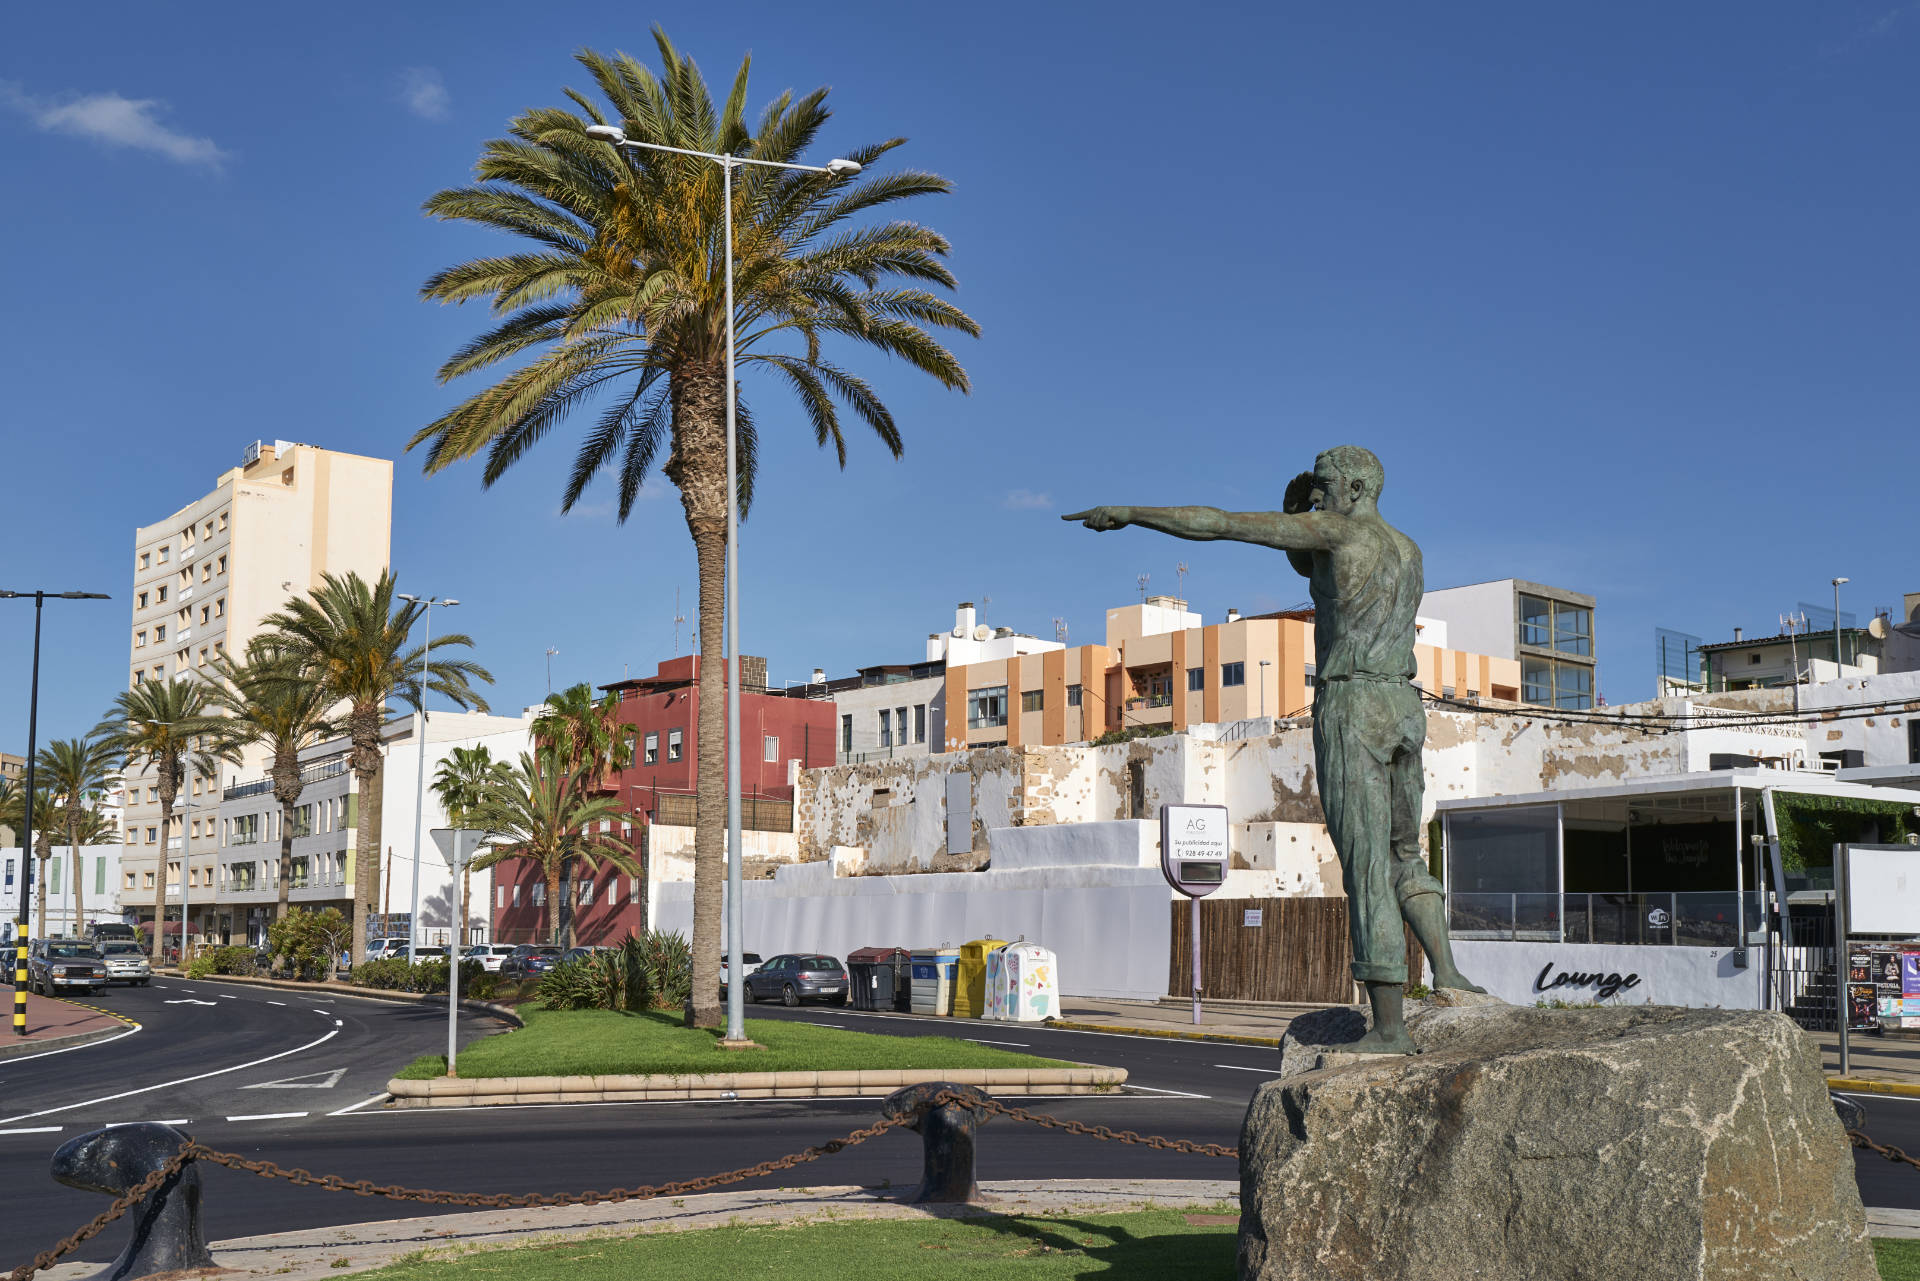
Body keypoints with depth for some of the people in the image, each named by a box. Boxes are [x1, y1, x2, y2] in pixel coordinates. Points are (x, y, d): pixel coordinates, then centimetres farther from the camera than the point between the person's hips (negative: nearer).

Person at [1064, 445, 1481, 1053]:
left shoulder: (1338, 527, -3)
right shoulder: (1407, 548, 21)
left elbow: (1215, 523, -4)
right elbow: (1306, 565, 35)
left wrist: (1130, 513, 2)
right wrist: (1294, 511, 17)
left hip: (1350, 702, -8)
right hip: (1405, 706, 8)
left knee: (1365, 870, -7)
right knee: (1402, 855, 22)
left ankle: (1389, 1027, -7)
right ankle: (1445, 971, 8)